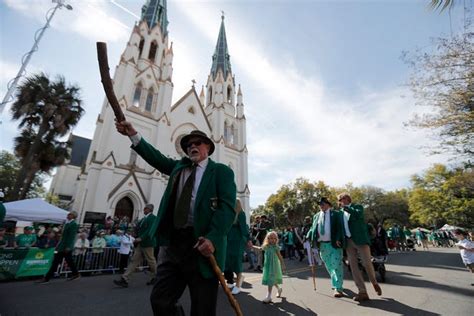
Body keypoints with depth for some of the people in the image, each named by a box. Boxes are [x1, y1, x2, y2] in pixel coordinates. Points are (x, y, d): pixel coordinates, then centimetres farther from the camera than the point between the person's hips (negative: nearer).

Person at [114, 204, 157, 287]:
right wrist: (137, 239, 9)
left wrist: (141, 238, -26)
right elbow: (140, 230, 19)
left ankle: (155, 278, 24)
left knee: (151, 261, 6)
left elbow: (150, 230, -22)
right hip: (140, 243, 8)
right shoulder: (143, 218, 14)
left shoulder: (153, 218, -13)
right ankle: (125, 279, 8)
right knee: (134, 260, 6)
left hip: (147, 243, -8)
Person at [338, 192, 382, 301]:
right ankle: (362, 292, 7)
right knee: (353, 266, 0)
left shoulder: (358, 206, 2)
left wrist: (346, 208, -16)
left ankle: (374, 283, 29)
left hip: (360, 240, -4)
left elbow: (358, 215, -20)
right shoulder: (342, 211, 15)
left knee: (367, 263, -1)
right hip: (349, 242, 4)